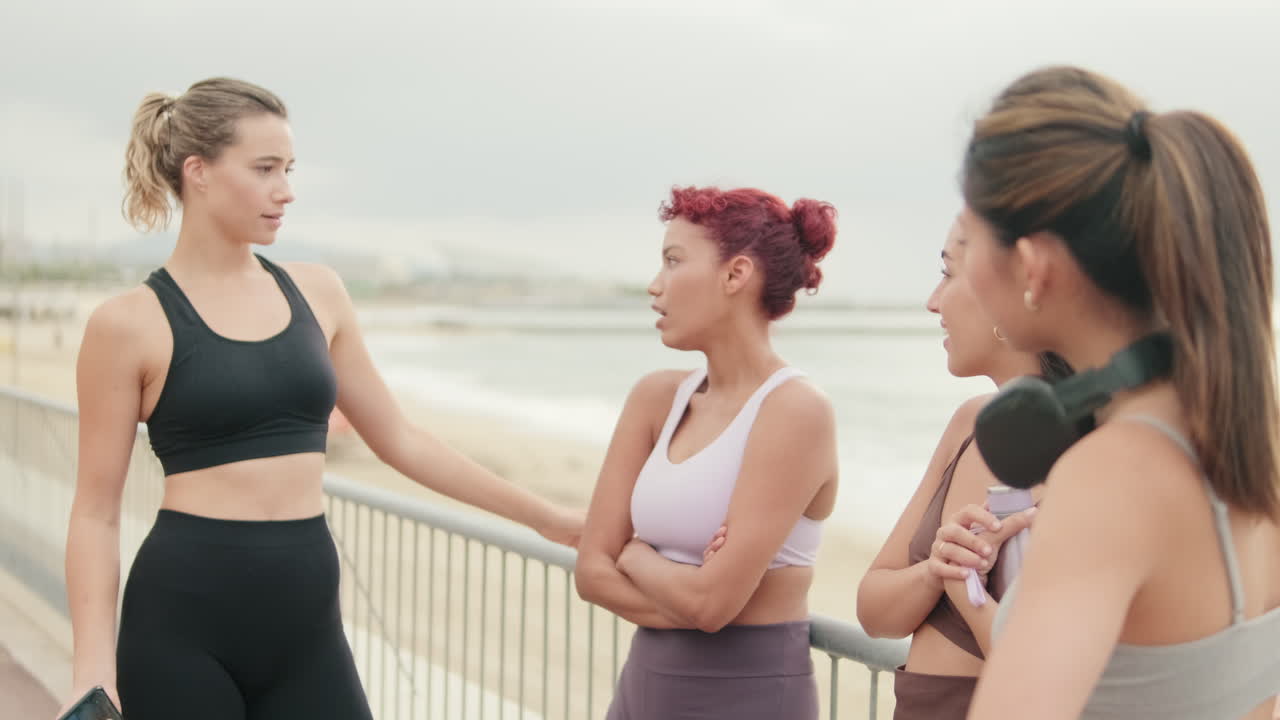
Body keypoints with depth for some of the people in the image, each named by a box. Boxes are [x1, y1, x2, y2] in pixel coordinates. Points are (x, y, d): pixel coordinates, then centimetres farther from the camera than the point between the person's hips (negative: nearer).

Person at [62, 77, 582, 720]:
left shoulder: (316, 292, 8)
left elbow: (398, 440, 15)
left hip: (305, 619, 4)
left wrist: (542, 516, 17)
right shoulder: (129, 324, -5)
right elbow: (96, 510, -2)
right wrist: (94, 667, -11)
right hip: (181, 620, -4)